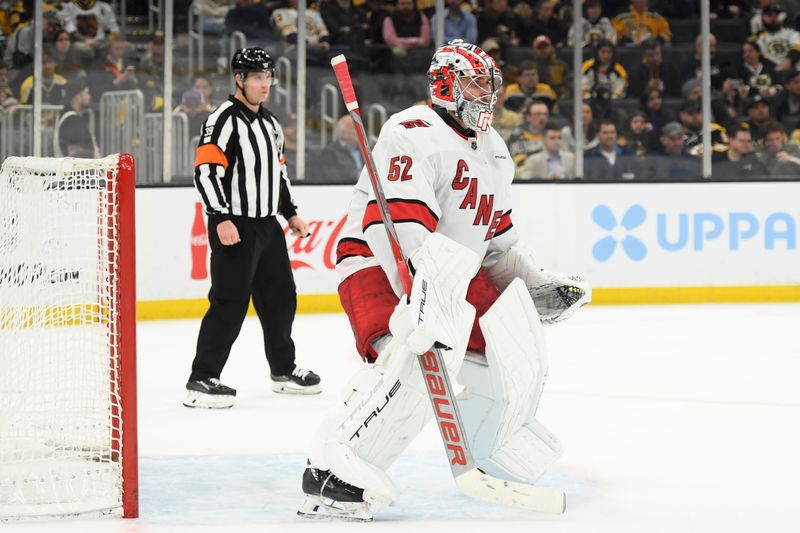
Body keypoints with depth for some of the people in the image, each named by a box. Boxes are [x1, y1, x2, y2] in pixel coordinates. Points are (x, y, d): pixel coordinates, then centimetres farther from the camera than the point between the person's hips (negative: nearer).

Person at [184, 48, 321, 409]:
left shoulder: (270, 123, 16)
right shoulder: (224, 120, -13)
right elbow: (205, 171, -20)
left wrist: (290, 213, 21)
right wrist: (221, 219, -27)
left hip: (267, 225, 9)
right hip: (234, 227, -9)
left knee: (281, 297, 16)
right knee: (230, 304, -12)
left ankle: (283, 369, 32)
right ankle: (201, 381, -9)